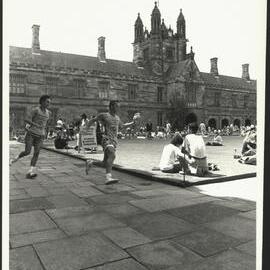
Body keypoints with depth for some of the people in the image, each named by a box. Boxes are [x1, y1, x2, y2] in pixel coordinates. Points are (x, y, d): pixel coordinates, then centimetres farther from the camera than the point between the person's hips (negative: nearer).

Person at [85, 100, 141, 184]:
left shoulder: (117, 117, 18)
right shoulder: (104, 115, -1)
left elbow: (122, 125, 34)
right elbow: (93, 120, 10)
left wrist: (133, 122, 27)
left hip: (114, 140, 7)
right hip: (107, 139, -7)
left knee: (106, 162, 10)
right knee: (112, 155, -31)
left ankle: (90, 163, 34)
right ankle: (108, 177, -39)